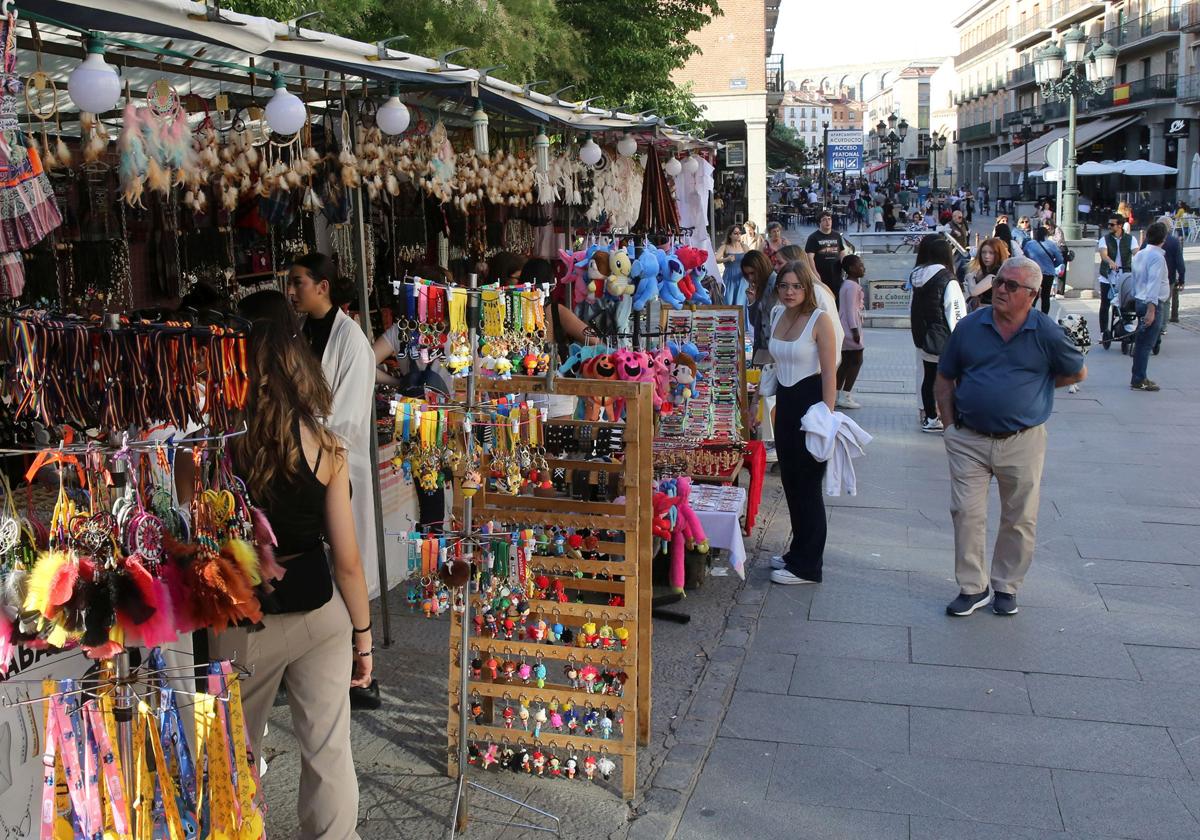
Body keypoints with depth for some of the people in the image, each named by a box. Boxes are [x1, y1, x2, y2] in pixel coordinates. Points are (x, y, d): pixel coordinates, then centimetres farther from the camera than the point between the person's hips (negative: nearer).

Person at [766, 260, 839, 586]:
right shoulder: (777, 314, 8)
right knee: (790, 481, 14)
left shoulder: (820, 319, -13)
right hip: (785, 401, 7)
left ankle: (807, 566, 8)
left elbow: (829, 372, -16)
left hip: (811, 400, -7)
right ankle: (799, 552, 29)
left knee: (808, 484, -1)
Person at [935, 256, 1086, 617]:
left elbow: (1077, 373, 10)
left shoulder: (1046, 333, -5)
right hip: (969, 439, 1)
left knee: (1020, 519, 10)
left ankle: (1005, 586, 27)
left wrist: (1034, 386, 7)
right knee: (966, 513, 0)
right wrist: (950, 425, 2)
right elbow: (945, 378, 8)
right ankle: (973, 587, 14)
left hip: (1022, 441, -1)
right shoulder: (970, 326, -1)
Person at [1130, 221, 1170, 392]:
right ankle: (1138, 381, -5)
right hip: (1153, 303, -9)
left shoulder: (1139, 254, 11)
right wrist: (1151, 309, -25)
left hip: (1139, 300, 9)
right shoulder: (1157, 257, -16)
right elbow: (1154, 283, -22)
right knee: (1147, 344, -6)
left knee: (1141, 342, 14)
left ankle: (1139, 378, 20)